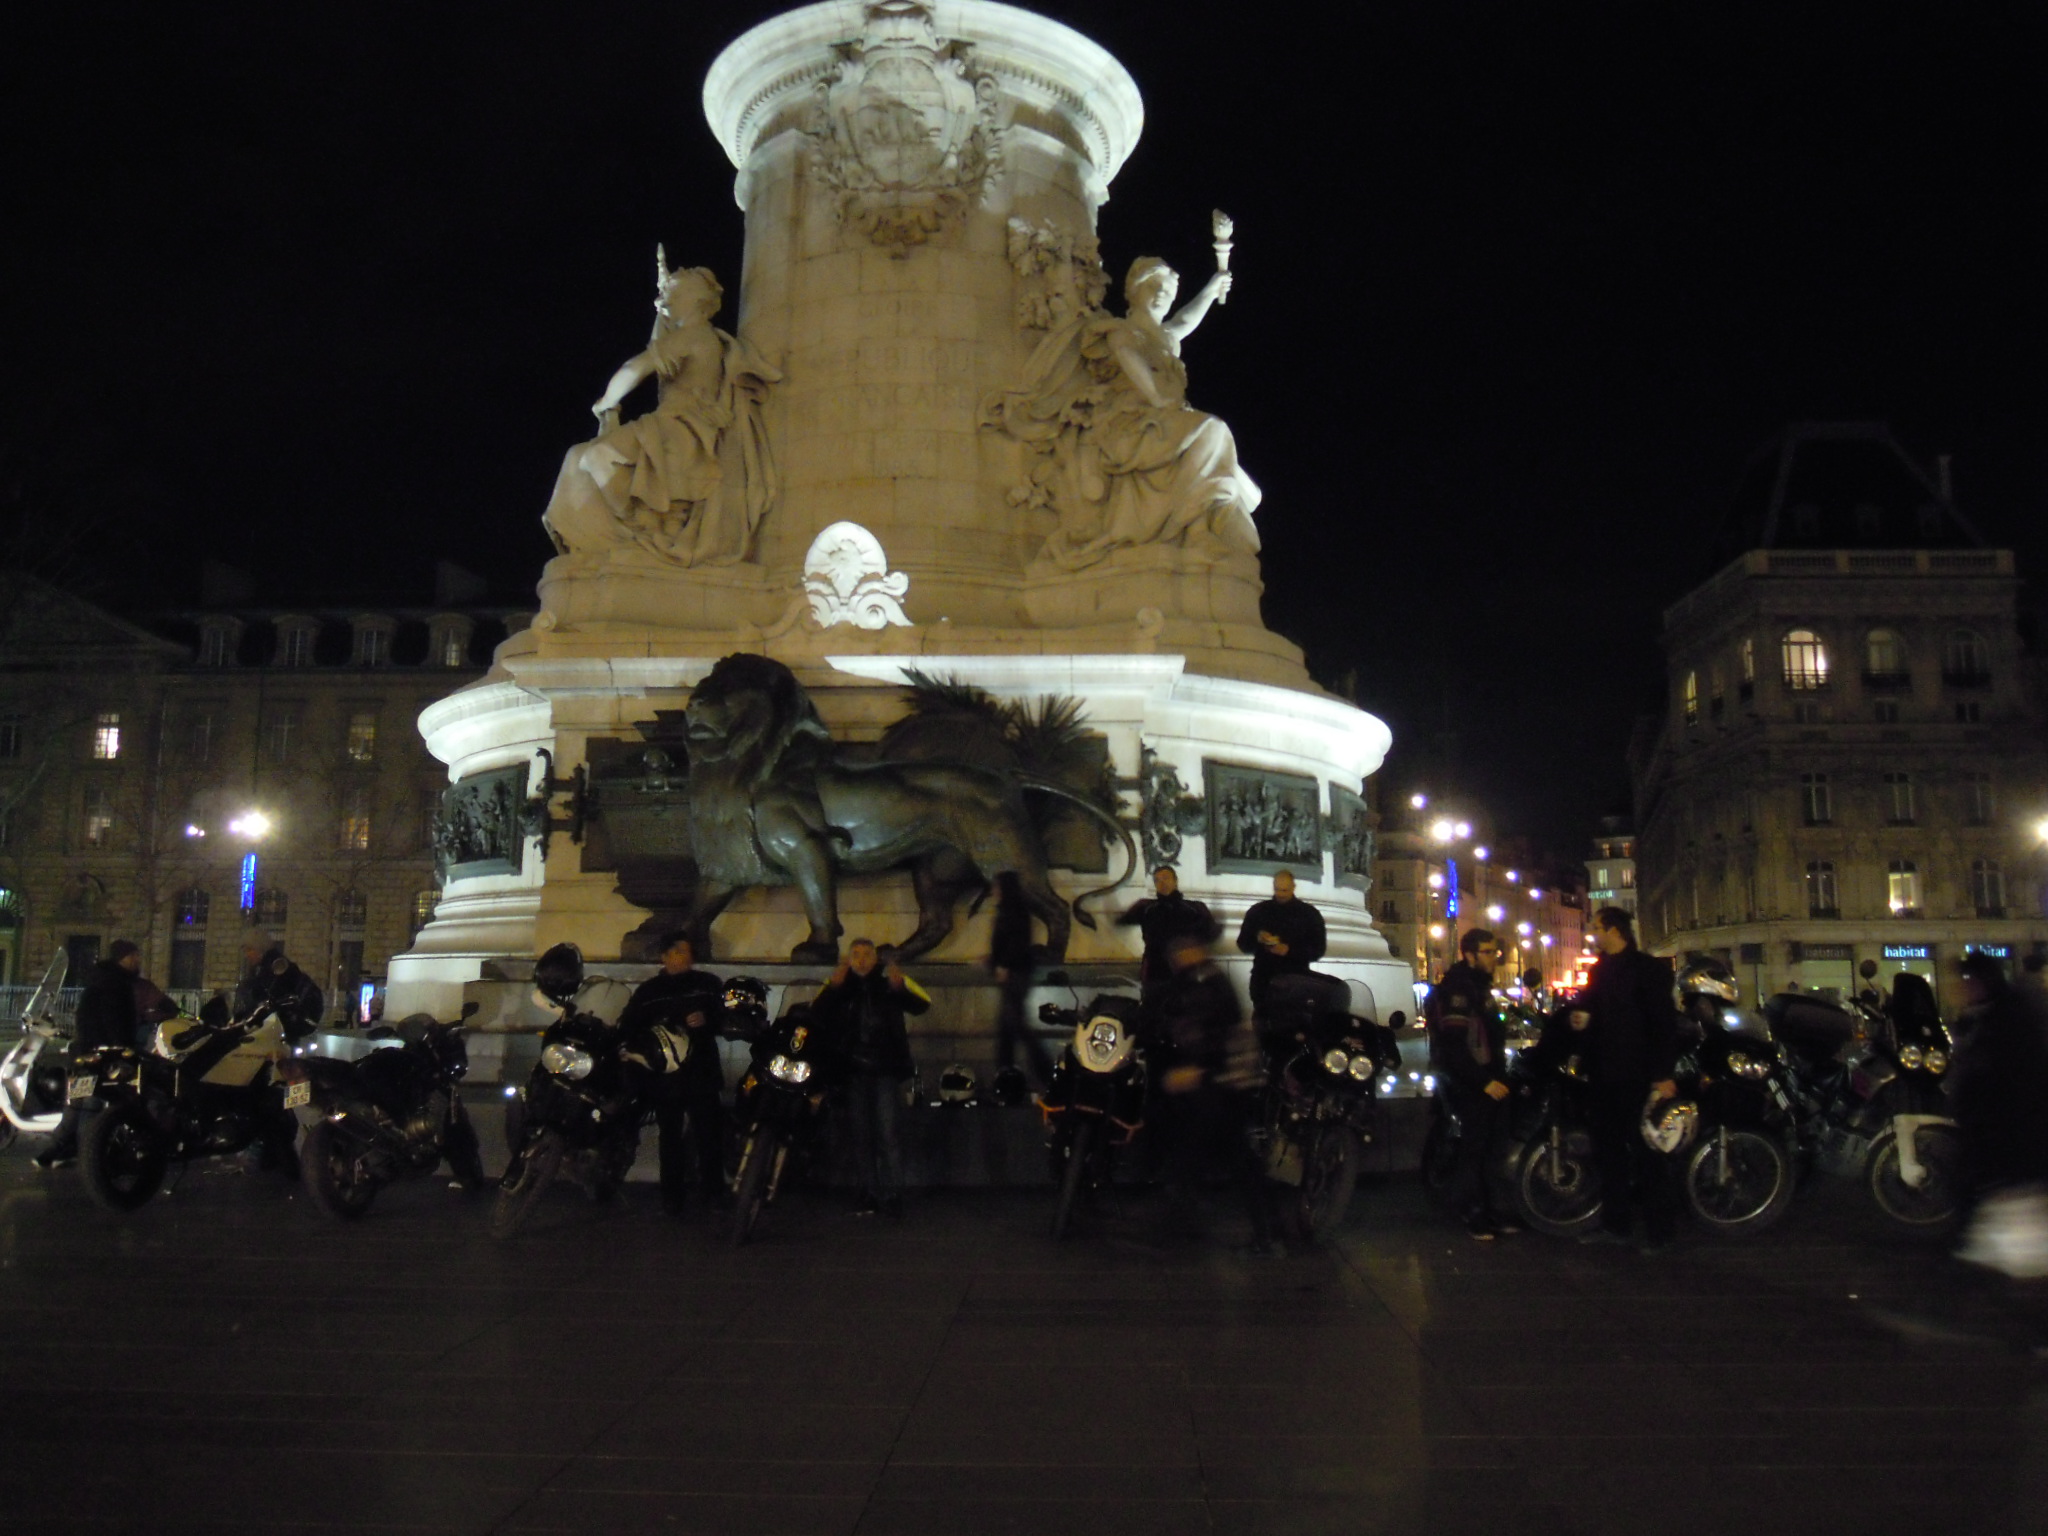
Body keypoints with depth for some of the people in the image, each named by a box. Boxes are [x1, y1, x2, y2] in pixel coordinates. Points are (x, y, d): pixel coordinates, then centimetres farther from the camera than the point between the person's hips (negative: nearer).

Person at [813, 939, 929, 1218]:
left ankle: (892, 1194, -6)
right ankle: (869, 1193, 16)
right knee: (861, 1134, 8)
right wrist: (833, 987, -26)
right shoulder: (839, 984, 7)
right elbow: (817, 1015, -10)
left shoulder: (890, 981, 2)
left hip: (886, 1070, -3)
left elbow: (922, 1003, -12)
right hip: (854, 1070, 3)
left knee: (886, 1132, -10)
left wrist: (899, 987, -32)